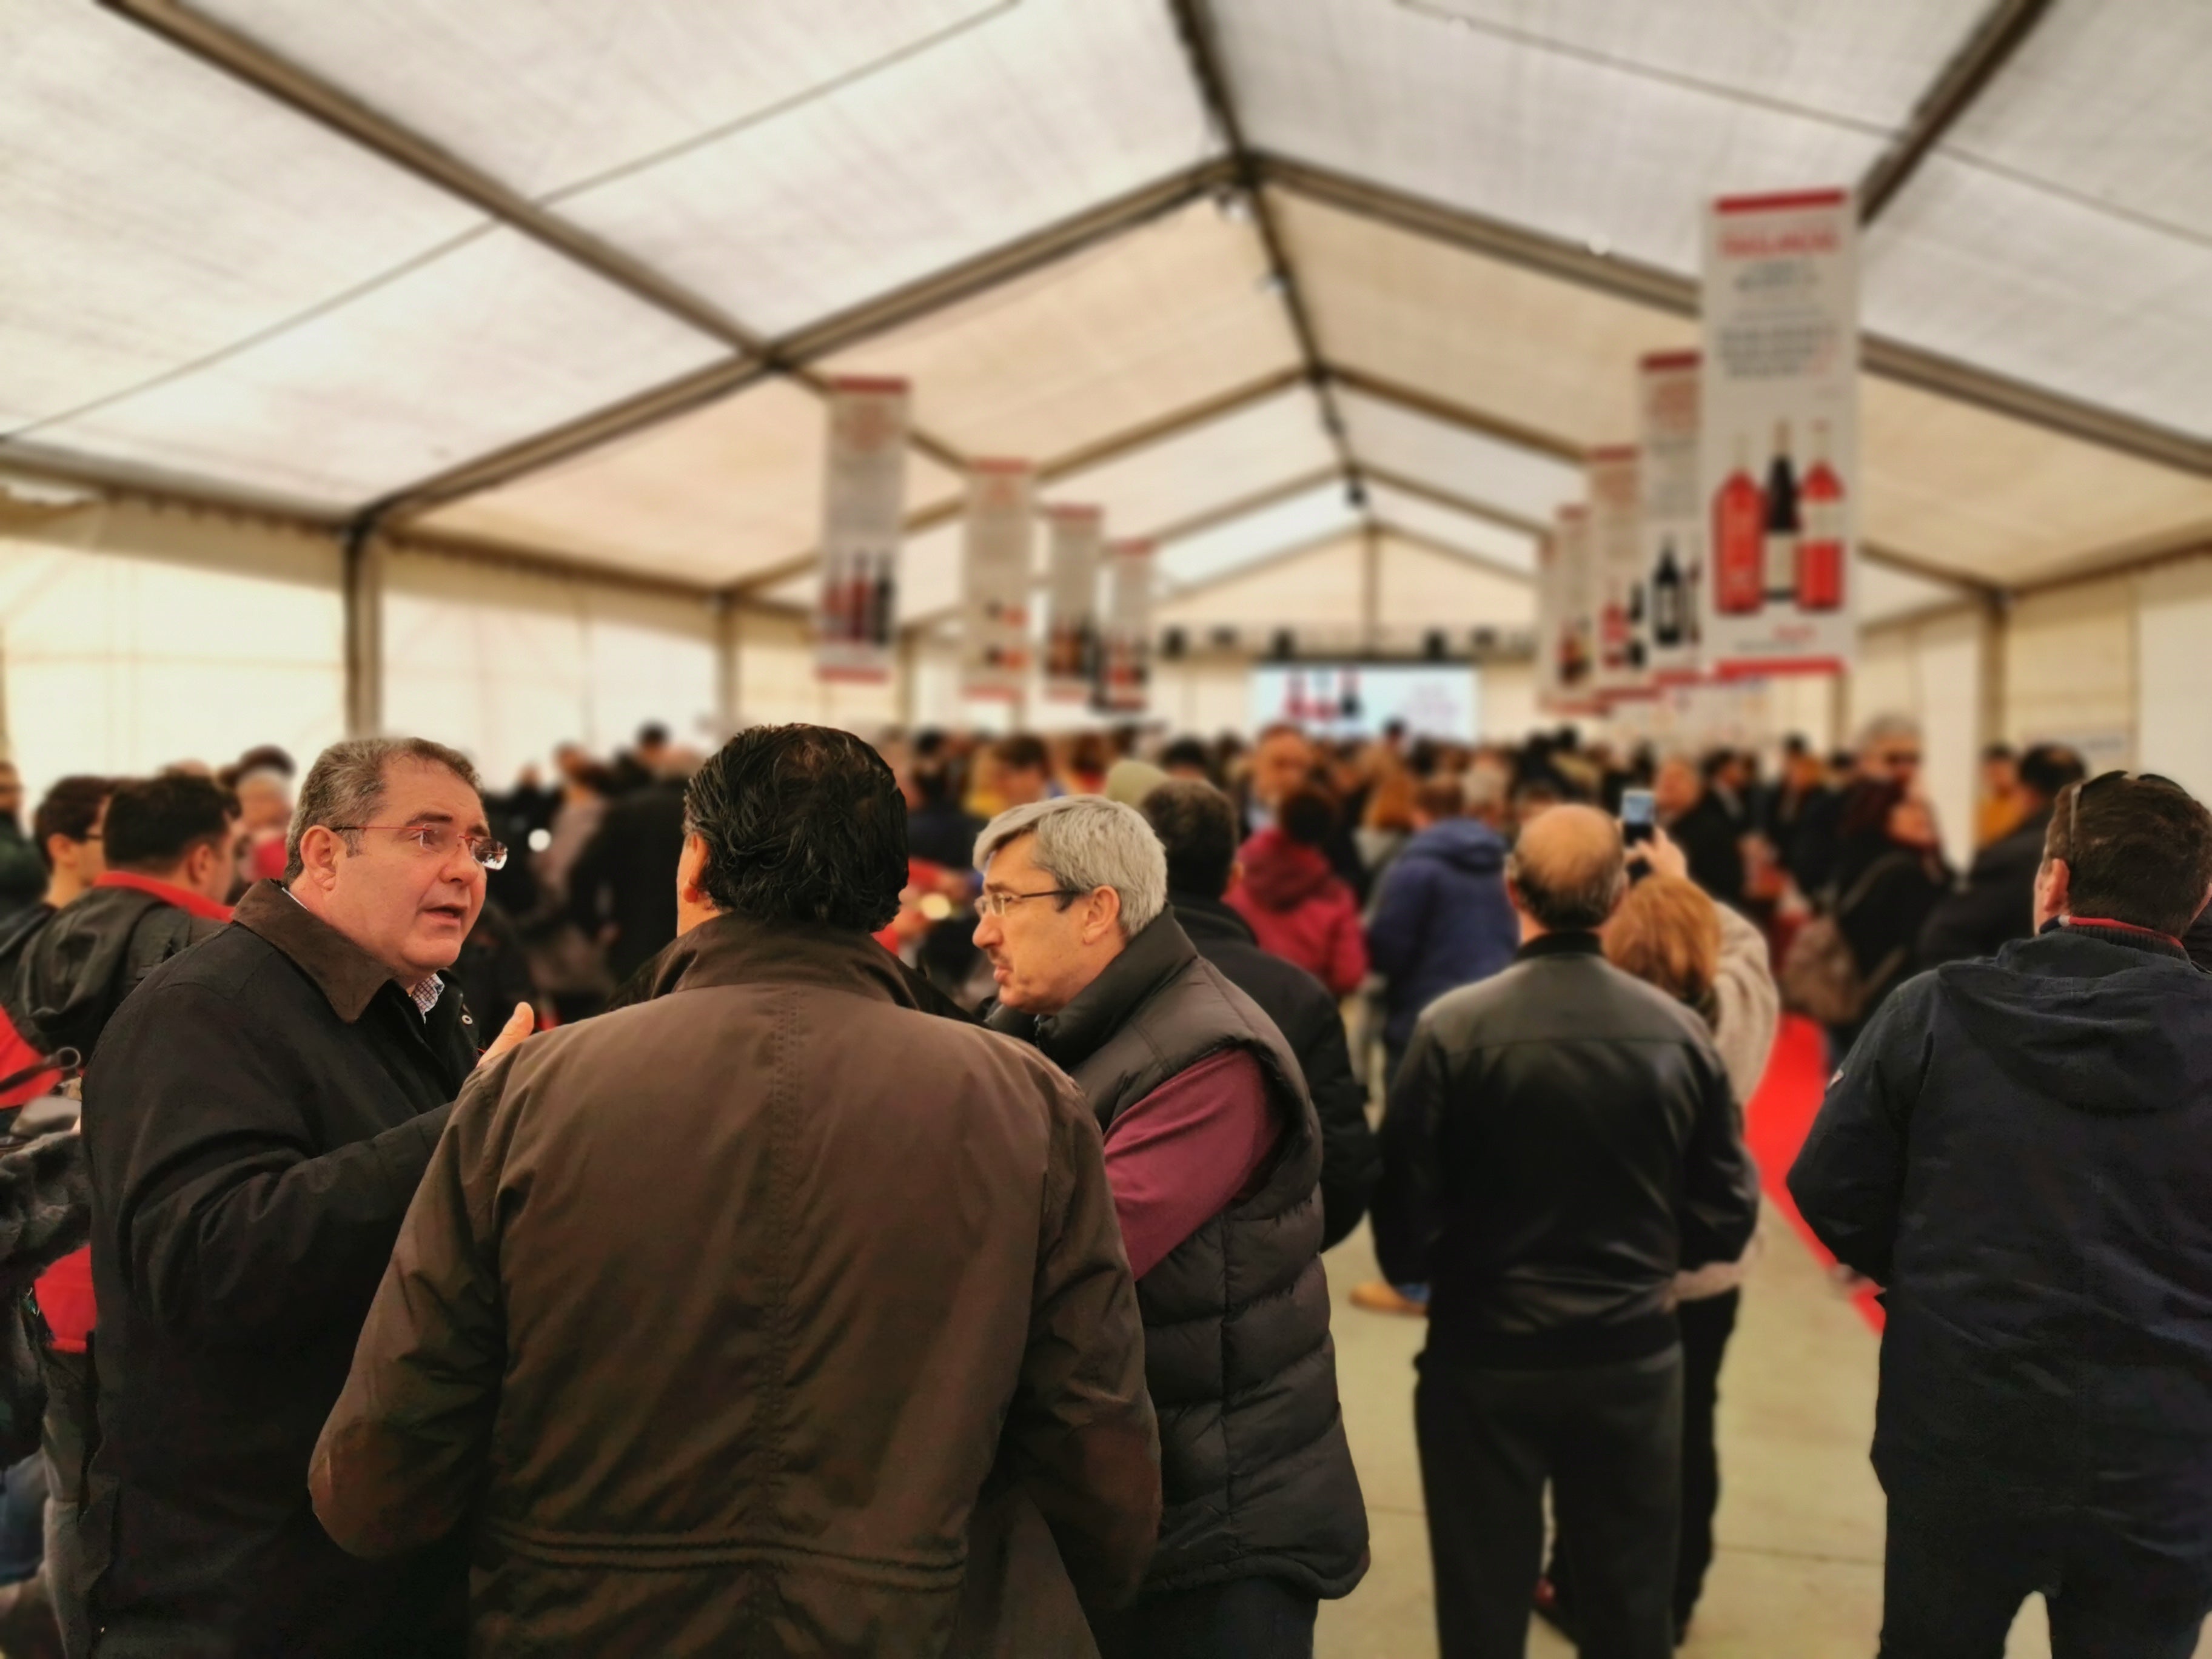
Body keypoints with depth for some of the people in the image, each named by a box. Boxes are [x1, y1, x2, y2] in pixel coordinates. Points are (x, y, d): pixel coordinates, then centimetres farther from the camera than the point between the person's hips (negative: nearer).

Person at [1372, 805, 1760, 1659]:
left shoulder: (1453, 1027, -16)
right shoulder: (1679, 1030, -8)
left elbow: (1406, 1216, -14)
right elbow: (1725, 1218, -2)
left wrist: (1419, 1270, 8)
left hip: (1486, 1357, -2)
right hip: (1634, 1357, 2)